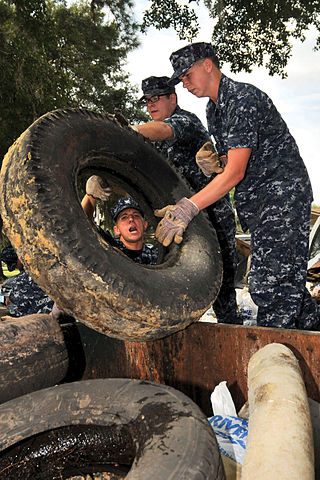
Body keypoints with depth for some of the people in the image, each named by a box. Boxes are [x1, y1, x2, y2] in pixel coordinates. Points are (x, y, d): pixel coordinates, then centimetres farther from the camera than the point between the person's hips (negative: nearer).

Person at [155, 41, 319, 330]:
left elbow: (235, 172, -22)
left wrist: (189, 208, -25)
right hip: (255, 203, 9)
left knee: (272, 286, -11)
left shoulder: (244, 99, -15)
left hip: (283, 195, -9)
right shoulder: (213, 110, 15)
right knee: (284, 279, 12)